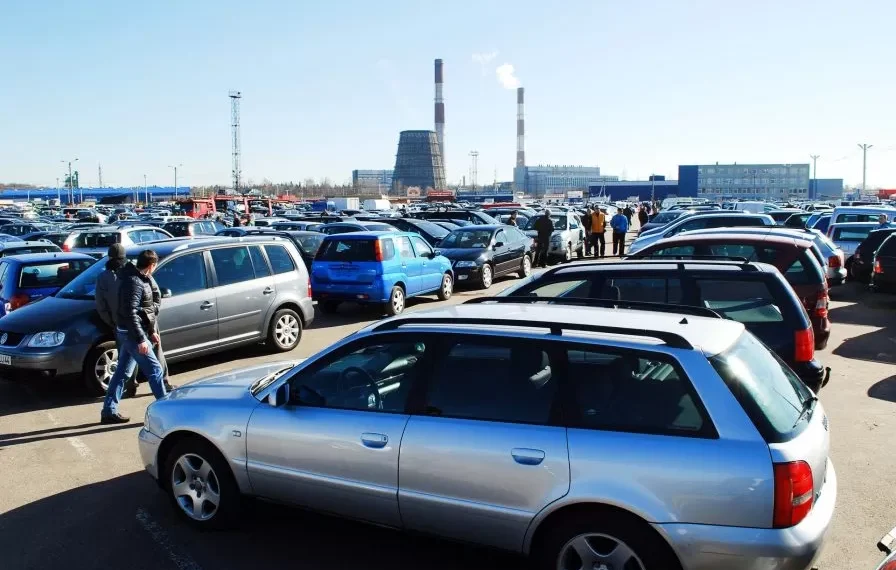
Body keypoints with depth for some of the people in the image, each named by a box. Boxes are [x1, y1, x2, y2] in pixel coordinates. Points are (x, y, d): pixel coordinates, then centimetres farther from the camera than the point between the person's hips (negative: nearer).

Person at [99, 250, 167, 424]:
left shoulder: (139, 279, 11)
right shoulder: (134, 282, -20)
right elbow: (130, 313, -25)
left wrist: (152, 331, 21)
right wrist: (141, 339, -25)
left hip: (127, 333, 10)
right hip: (132, 333, -10)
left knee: (121, 371, 13)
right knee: (154, 370, -4)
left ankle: (109, 411, 20)